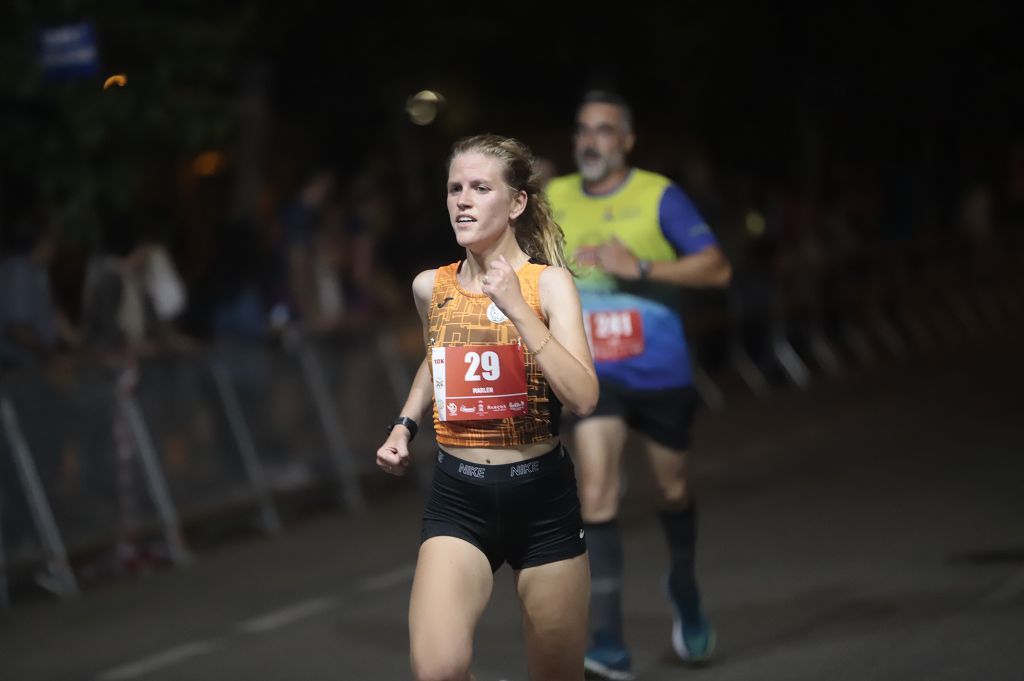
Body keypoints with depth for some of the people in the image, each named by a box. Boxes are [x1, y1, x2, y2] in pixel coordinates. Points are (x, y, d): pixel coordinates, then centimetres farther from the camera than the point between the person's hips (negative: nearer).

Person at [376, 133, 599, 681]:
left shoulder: (549, 283, -8)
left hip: (541, 497, -2)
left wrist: (518, 310, -25)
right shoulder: (430, 287, 3)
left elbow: (583, 399, -22)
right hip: (457, 498, 2)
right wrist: (404, 425, 14)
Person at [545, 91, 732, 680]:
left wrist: (641, 267, -25)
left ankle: (684, 590, 47)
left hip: (662, 374, -1)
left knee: (673, 489, 16)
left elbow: (717, 268, -16)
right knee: (597, 500, -16)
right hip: (596, 376, 1)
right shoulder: (553, 201, 1)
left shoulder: (659, 197, -9)